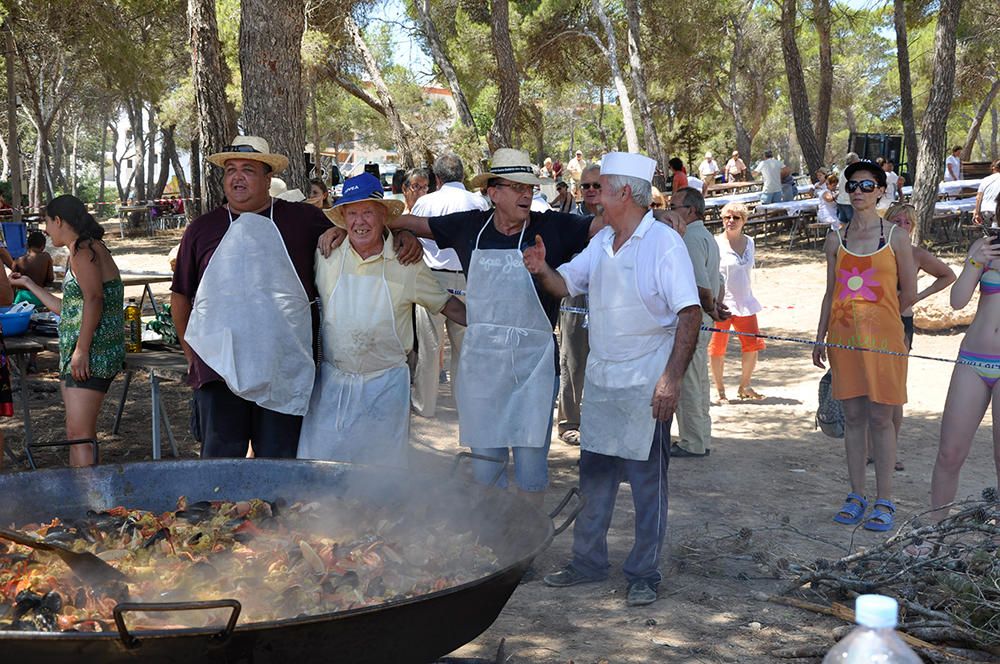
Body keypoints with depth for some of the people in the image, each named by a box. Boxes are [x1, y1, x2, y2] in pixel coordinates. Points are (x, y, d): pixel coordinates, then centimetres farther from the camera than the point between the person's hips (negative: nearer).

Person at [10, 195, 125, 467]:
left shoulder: (82, 249, -9)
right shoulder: (83, 250, 22)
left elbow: (94, 300, -22)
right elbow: (68, 308, 27)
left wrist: (81, 350, -25)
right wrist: (29, 285, 35)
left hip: (92, 353, -11)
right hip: (75, 355, 11)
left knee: (79, 434, -14)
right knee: (78, 433, 12)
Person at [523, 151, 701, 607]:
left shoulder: (664, 243, -14)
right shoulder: (602, 242, 9)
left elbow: (690, 313, -18)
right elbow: (566, 284, 15)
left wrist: (672, 377, -23)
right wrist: (543, 269, -8)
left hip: (647, 383, -7)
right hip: (601, 379, 7)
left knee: (647, 480, 3)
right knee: (594, 474, 14)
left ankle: (644, 574, 14)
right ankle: (588, 562, 26)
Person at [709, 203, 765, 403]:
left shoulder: (748, 242, 10)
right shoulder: (716, 243, -7)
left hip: (745, 303, 5)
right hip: (721, 304, -5)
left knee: (753, 345, 3)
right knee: (718, 348, 0)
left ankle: (744, 387, 21)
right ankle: (720, 390, 15)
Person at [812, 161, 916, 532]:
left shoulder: (895, 237, 0)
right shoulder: (835, 240, 9)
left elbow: (909, 294, 3)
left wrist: (876, 318, 10)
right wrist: (820, 338, 9)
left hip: (882, 336, -3)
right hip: (844, 339, 3)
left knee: (880, 419, -1)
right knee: (853, 417, 7)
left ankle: (884, 502, 6)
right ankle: (856, 497, 15)